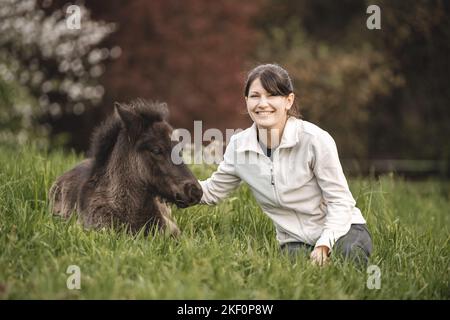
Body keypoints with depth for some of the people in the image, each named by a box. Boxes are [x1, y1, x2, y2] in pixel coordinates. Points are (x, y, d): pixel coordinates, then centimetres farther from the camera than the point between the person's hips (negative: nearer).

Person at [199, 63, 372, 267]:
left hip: (341, 229, -2)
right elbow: (212, 191, 12)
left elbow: (340, 201, -11)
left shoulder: (315, 140, -16)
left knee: (350, 255, -37)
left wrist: (324, 245, -24)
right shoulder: (239, 145, -3)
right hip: (294, 242, 2)